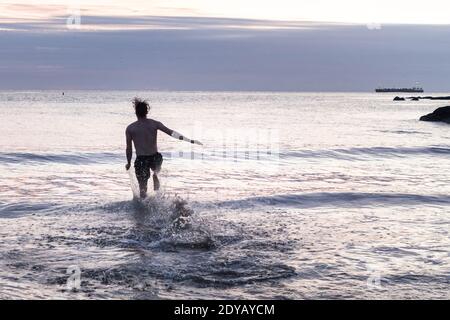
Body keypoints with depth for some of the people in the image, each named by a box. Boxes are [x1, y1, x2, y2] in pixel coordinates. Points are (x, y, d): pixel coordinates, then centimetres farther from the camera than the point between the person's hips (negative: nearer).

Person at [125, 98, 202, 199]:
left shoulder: (130, 128, -4)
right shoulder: (155, 124, -2)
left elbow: (129, 148, -1)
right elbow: (171, 133, -6)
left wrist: (128, 162, 14)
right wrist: (190, 140, -6)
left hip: (141, 160, -2)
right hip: (155, 158, 2)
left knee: (142, 188, 7)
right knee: (156, 173, 35)